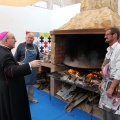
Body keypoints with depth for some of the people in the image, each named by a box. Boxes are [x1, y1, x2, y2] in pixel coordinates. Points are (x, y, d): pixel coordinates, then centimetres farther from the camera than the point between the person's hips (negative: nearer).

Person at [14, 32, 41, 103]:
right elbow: (16, 57, -5)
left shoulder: (35, 47, 7)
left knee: (31, 83, 16)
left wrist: (39, 67, 13)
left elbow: (38, 58, 15)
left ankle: (31, 97, 32)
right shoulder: (21, 45, -7)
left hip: (33, 69, 5)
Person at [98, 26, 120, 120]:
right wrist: (103, 82, 17)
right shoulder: (109, 50, 12)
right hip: (107, 83, 9)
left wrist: (111, 88, -22)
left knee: (112, 112, 1)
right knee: (106, 108, 19)